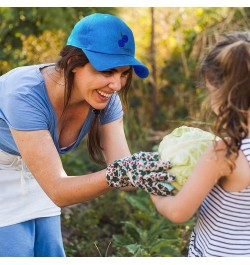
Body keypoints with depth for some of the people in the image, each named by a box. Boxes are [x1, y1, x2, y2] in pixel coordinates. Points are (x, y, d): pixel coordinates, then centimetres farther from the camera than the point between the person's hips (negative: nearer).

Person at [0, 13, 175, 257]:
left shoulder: (106, 100, -17)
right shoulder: (26, 95, -37)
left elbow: (123, 169, -22)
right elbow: (58, 191, -38)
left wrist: (164, 167, -41)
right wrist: (119, 174, -52)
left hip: (34, 182, 6)